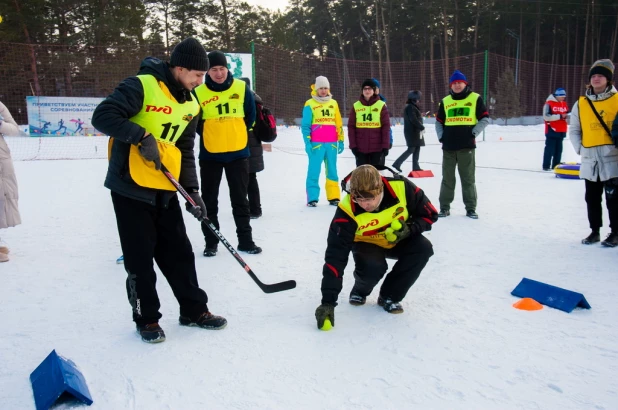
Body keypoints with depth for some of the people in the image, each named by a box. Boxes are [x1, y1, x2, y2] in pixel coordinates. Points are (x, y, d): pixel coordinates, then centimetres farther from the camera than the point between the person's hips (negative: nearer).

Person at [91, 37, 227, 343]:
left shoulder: (190, 105, 8)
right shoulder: (141, 86, -13)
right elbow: (102, 116, -19)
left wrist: (191, 189, 4)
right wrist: (141, 136, -27)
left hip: (165, 190, 6)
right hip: (130, 187, -6)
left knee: (179, 252, 11)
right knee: (140, 258, 3)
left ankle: (194, 310, 25)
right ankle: (146, 318, 19)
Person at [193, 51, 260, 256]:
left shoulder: (241, 88, -3)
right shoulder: (198, 93, -7)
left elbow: (250, 115, 8)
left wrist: (237, 133, 11)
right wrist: (208, 135, 3)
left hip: (238, 153, 1)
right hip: (210, 155, 0)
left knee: (240, 199, 9)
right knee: (209, 200, 7)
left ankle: (245, 240, 19)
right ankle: (211, 242, 19)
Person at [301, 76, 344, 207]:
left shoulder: (333, 103, 13)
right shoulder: (310, 104, 1)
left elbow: (339, 124, 16)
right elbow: (305, 125, 0)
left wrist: (341, 140, 12)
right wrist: (307, 142, -9)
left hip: (331, 144, 4)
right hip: (316, 144, -4)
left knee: (332, 171, 6)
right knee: (314, 171, -4)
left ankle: (333, 197, 11)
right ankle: (312, 198, -1)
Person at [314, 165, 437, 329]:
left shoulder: (401, 187, -30)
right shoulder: (347, 212, -35)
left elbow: (429, 214, -12)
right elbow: (336, 256, -35)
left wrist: (409, 228, -33)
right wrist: (328, 301, -40)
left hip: (399, 240, 3)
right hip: (367, 243, -2)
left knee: (423, 248, -25)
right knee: (371, 266, -33)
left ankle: (389, 296, -6)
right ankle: (360, 291, 5)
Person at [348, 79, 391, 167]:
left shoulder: (381, 105, -1)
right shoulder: (356, 106, 3)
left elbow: (386, 127, -3)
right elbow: (351, 127, 4)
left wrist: (385, 146, -8)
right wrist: (353, 145, -3)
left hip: (377, 148, -1)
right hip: (360, 148, 1)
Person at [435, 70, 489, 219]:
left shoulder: (475, 99, 1)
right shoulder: (445, 101, 11)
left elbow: (485, 118, 2)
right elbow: (439, 121, 18)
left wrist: (474, 133, -8)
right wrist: (441, 136, 4)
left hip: (467, 145, -3)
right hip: (448, 146, 3)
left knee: (468, 177, 3)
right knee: (447, 177, 8)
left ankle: (471, 208, 10)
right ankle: (444, 207, 15)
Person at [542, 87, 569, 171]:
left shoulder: (564, 104, 14)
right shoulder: (549, 103, -10)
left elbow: (567, 114, 24)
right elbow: (546, 116, -18)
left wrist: (566, 116, -1)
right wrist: (560, 116, -19)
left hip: (561, 131, 7)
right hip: (552, 130, -7)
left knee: (558, 149, 9)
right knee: (550, 149, -6)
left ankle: (556, 165, 15)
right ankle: (546, 166, -1)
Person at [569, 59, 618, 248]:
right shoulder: (581, 103, 8)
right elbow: (574, 130, 13)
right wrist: (580, 148, 0)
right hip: (590, 160, 3)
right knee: (592, 198, 10)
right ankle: (594, 231, 21)